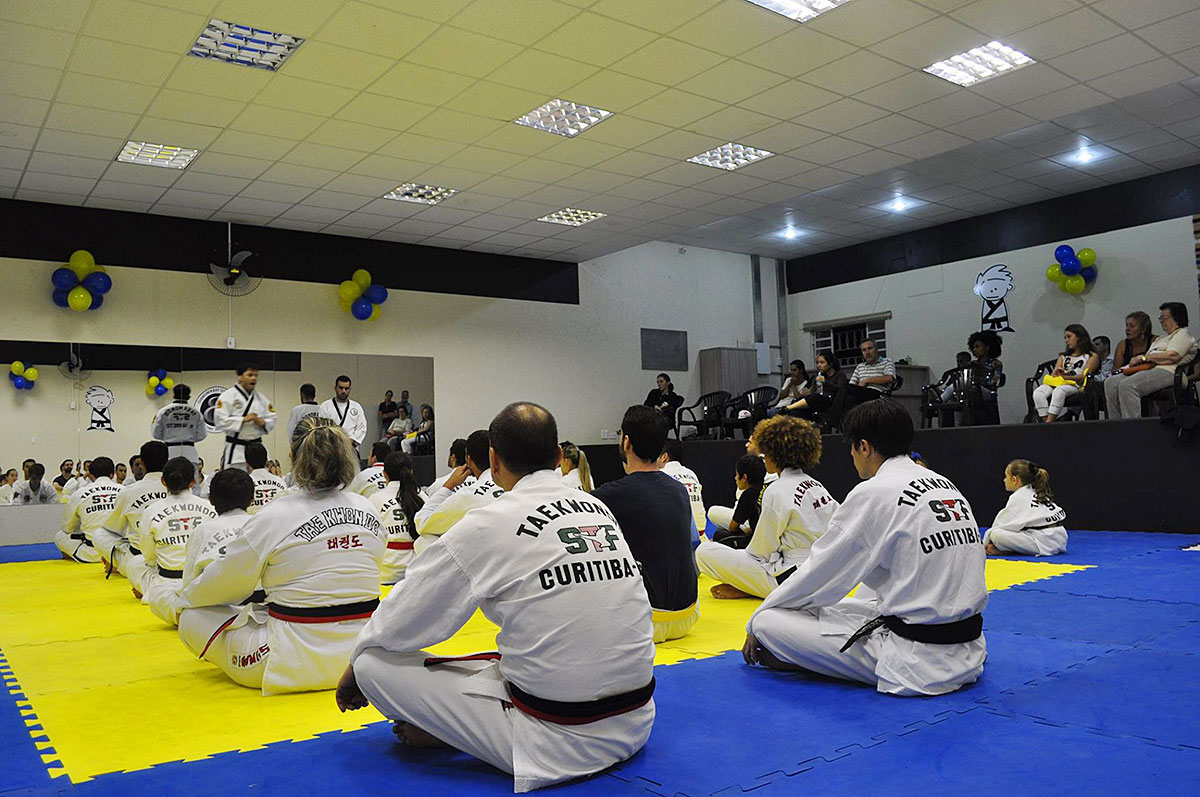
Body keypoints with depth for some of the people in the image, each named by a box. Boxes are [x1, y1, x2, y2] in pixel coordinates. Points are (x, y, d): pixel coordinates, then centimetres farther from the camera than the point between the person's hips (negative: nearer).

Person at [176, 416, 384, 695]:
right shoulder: (367, 508, -1)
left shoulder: (274, 516, -13)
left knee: (193, 619, 7)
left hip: (300, 665, -6)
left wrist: (186, 599, 18)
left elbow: (226, 581, -2)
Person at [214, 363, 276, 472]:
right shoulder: (228, 396, -5)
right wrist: (244, 419, -18)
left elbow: (272, 420, 14)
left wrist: (263, 423, -9)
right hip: (236, 449, -5)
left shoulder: (261, 398, 12)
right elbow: (219, 421, -14)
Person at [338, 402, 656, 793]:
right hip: (635, 722, 7)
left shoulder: (489, 526, -12)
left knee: (376, 664, -5)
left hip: (561, 743, -6)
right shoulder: (599, 510, 6)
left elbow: (398, 624, -2)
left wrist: (357, 665, 19)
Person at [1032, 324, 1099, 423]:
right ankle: (1046, 421, -42)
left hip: (1075, 386, -5)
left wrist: (1066, 376, -18)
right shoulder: (1064, 356, 35)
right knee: (1038, 392, -30)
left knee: (1059, 390, -41)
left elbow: (1085, 376, 0)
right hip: (1057, 383, 5)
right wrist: (1056, 375, -4)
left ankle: (1049, 422, -50)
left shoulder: (1092, 356, 17)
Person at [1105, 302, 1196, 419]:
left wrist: (1144, 357, -6)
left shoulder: (1183, 334, 8)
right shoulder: (1161, 338, 36)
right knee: (1110, 382, -15)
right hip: (1148, 369, 9)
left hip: (1166, 371, -9)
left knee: (1127, 385, -34)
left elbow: (1173, 356, -11)